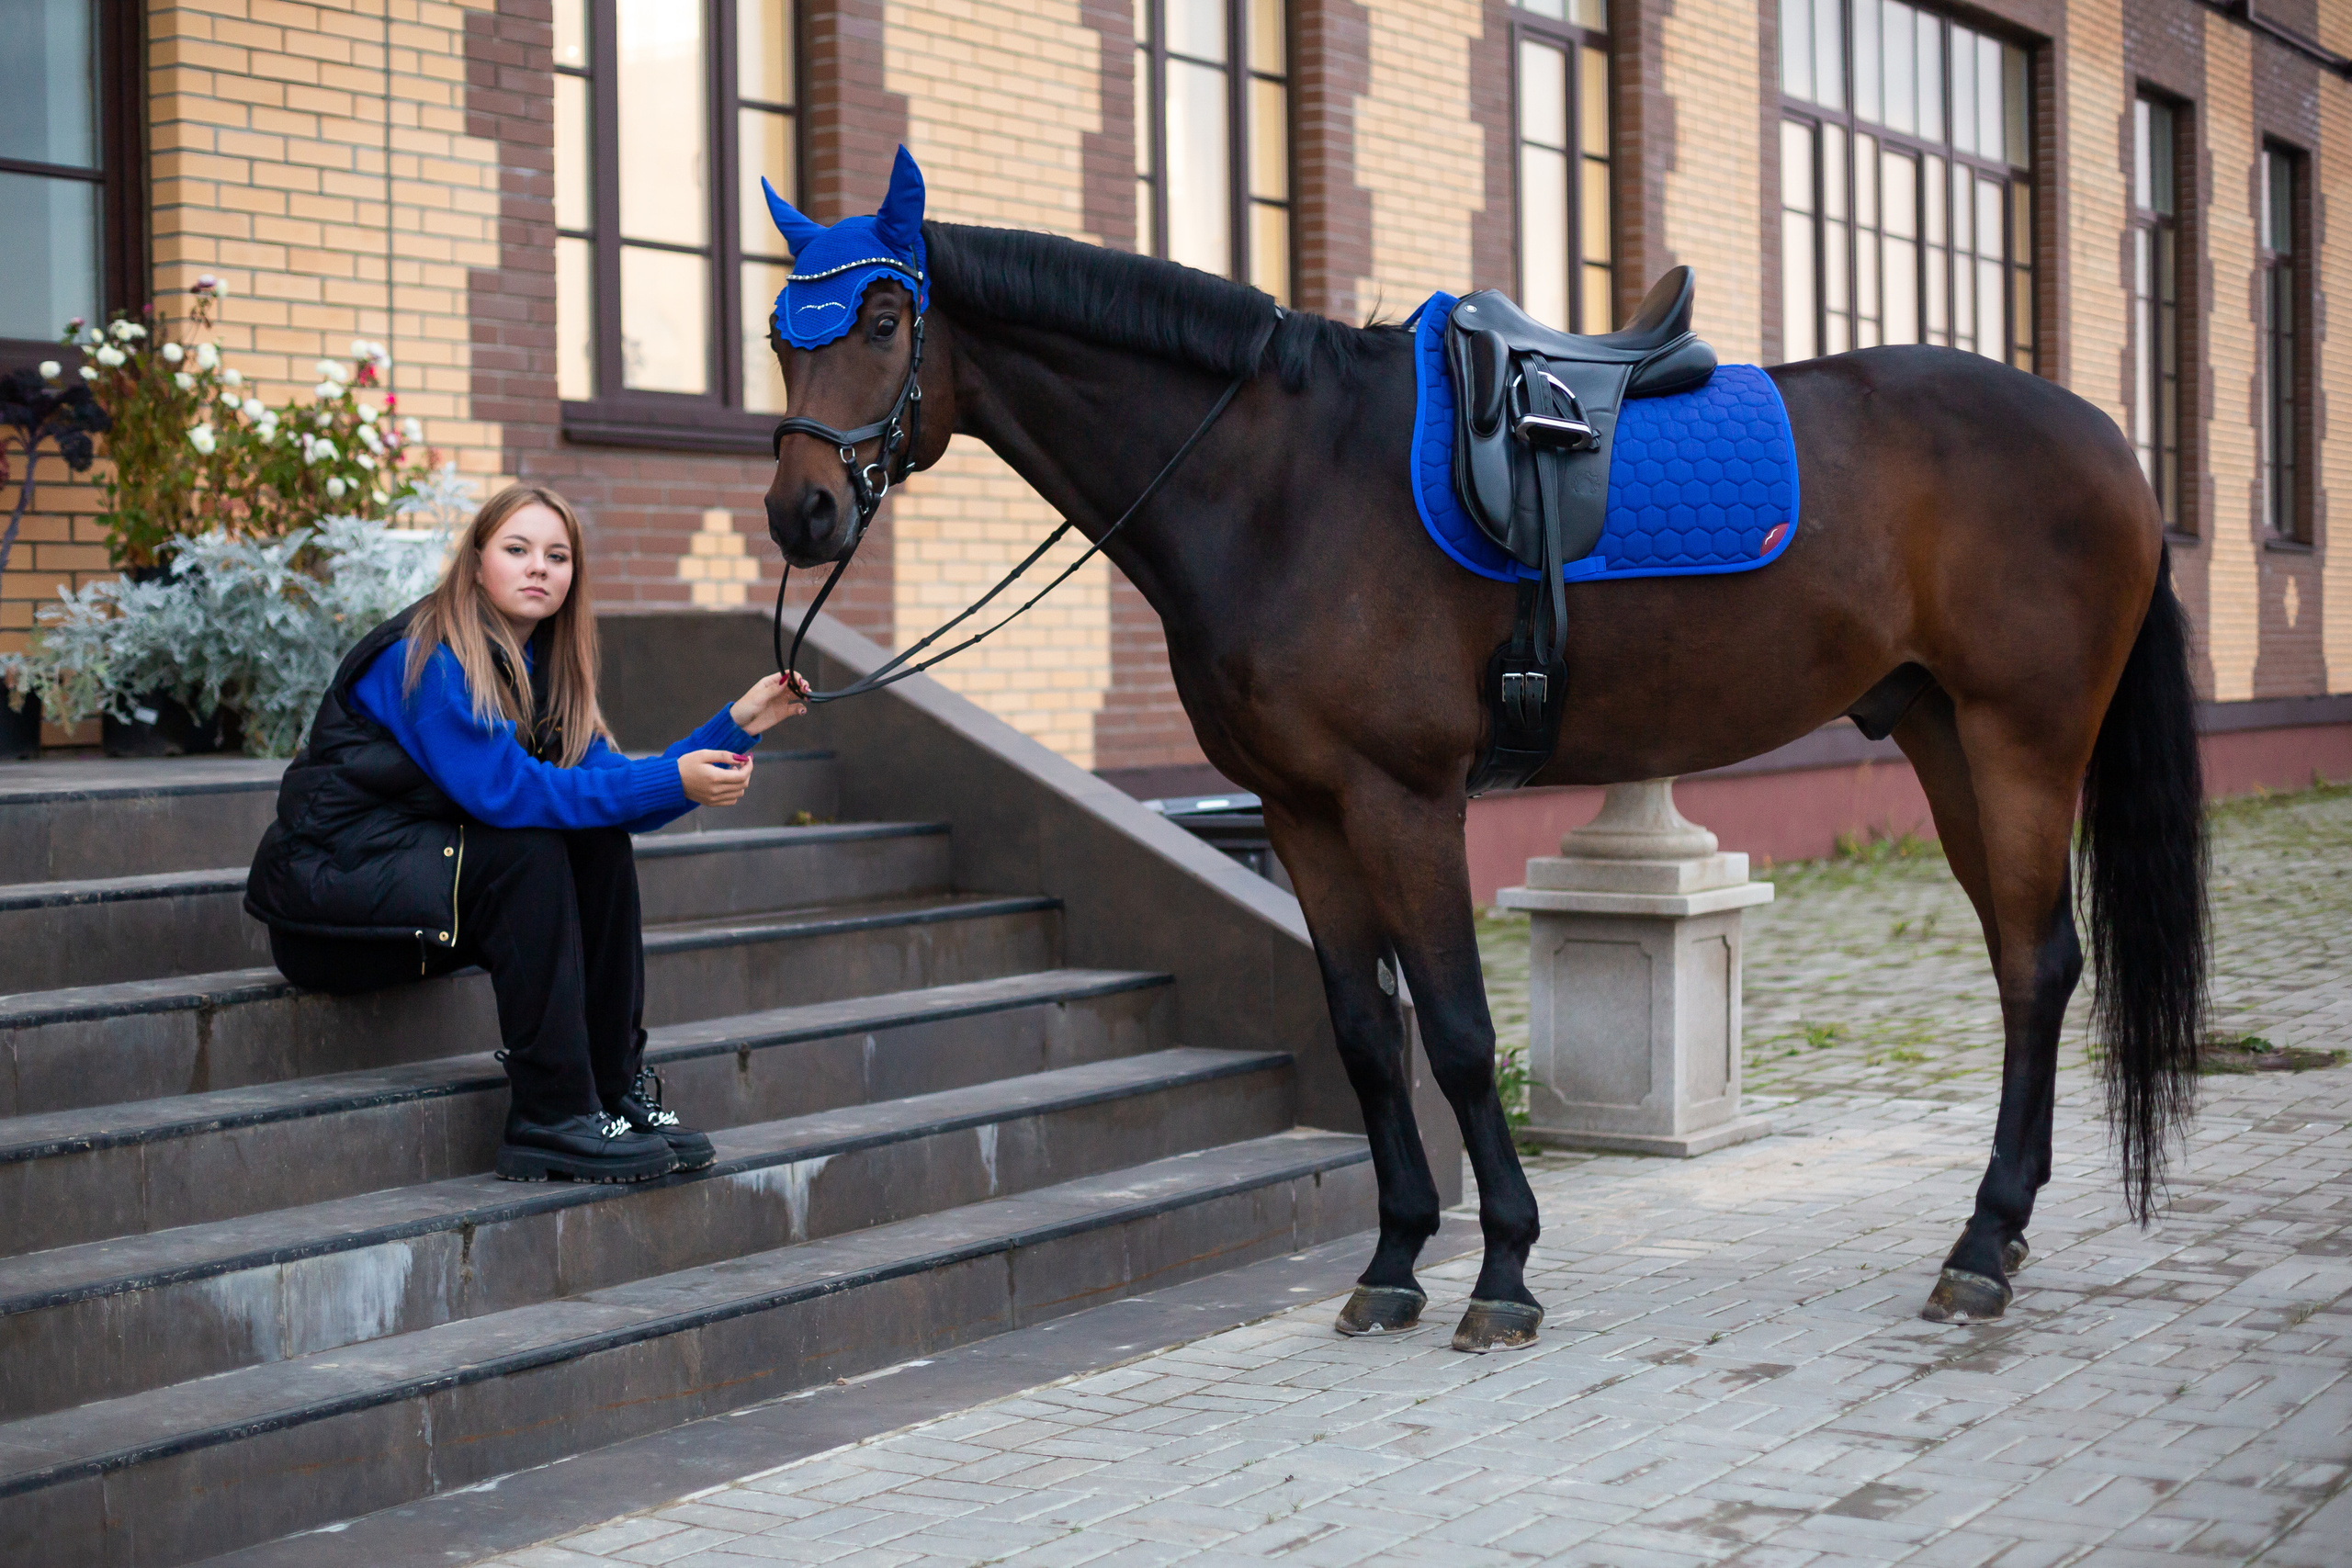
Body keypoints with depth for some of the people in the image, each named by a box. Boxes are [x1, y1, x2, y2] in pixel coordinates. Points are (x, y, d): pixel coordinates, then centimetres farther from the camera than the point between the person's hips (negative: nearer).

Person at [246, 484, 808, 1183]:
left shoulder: (538, 671, 8)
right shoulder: (424, 658, -19)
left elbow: (618, 792, -1)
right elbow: (504, 789, -30)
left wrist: (737, 725, -10)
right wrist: (673, 782, -32)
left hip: (421, 876, 8)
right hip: (327, 901, -8)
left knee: (600, 844, -7)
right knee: (530, 855, -27)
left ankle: (618, 1088, -6)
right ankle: (551, 1120, -24)